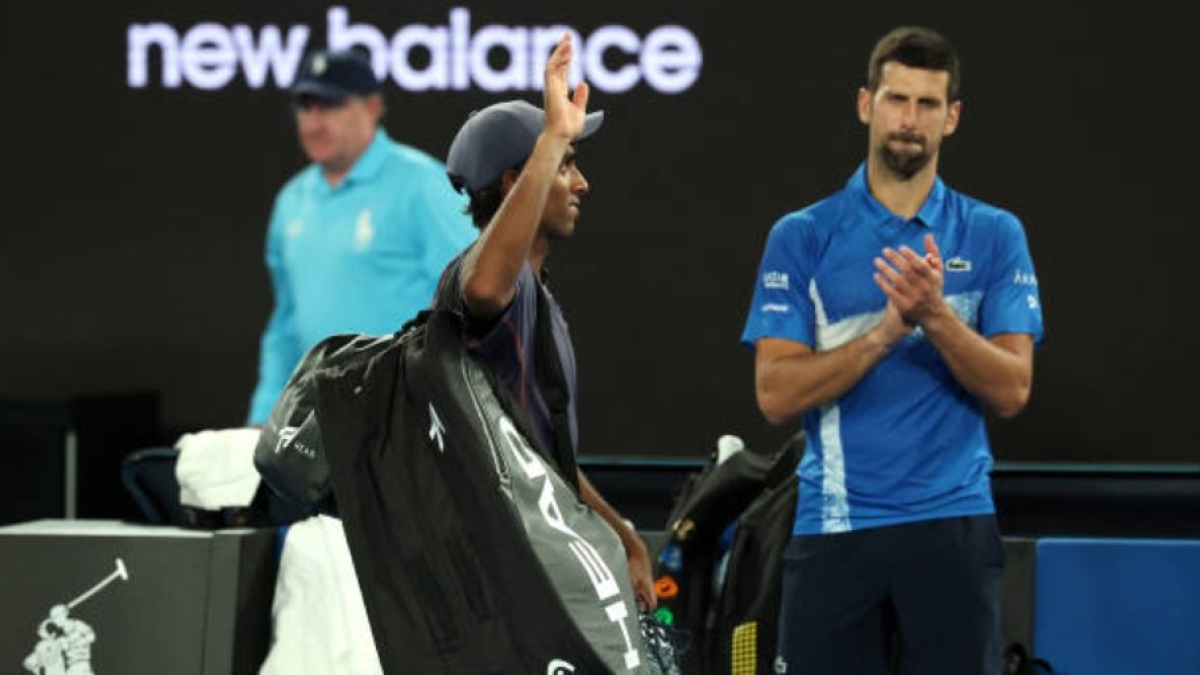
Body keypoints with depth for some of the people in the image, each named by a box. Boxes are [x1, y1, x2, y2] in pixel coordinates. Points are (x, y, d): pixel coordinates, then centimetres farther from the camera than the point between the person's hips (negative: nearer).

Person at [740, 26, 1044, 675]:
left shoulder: (994, 236, 5)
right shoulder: (801, 237, 3)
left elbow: (1011, 390, -3)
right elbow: (776, 394, -5)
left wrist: (936, 316, -19)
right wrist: (886, 330, -17)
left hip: (953, 526, 0)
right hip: (834, 525, 0)